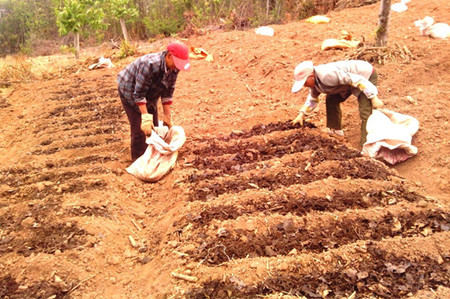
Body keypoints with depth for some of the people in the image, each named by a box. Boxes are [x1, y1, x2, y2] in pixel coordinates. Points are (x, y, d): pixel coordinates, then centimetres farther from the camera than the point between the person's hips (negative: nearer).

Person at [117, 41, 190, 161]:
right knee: (139, 128, -10)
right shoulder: (150, 65, -40)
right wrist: (146, 118, -36)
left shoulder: (173, 68, -17)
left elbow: (168, 92, -7)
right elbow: (138, 94, -35)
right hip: (129, 92, -7)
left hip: (150, 94, 7)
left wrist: (167, 116, -8)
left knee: (153, 127, 8)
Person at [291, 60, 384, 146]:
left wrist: (374, 98, -32)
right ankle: (336, 131, 23)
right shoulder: (314, 80, -4)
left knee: (365, 113, -19)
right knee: (331, 99, 13)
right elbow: (312, 98, 17)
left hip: (366, 75, -9)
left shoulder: (327, 75, -36)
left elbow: (357, 80, -33)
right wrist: (302, 115, 13)